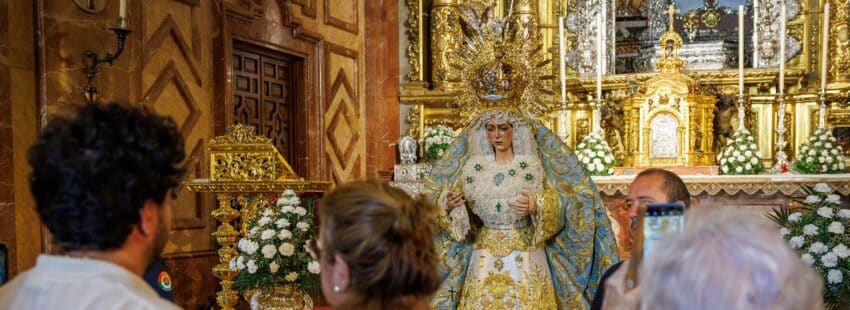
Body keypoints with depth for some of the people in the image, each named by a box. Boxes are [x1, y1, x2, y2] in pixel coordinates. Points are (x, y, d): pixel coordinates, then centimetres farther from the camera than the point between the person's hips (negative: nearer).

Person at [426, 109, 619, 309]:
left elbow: (556, 206, -6)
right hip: (485, 257, 2)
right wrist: (447, 204, -17)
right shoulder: (475, 166, 5)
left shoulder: (533, 165, -1)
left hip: (525, 256, -2)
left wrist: (537, 207, -25)